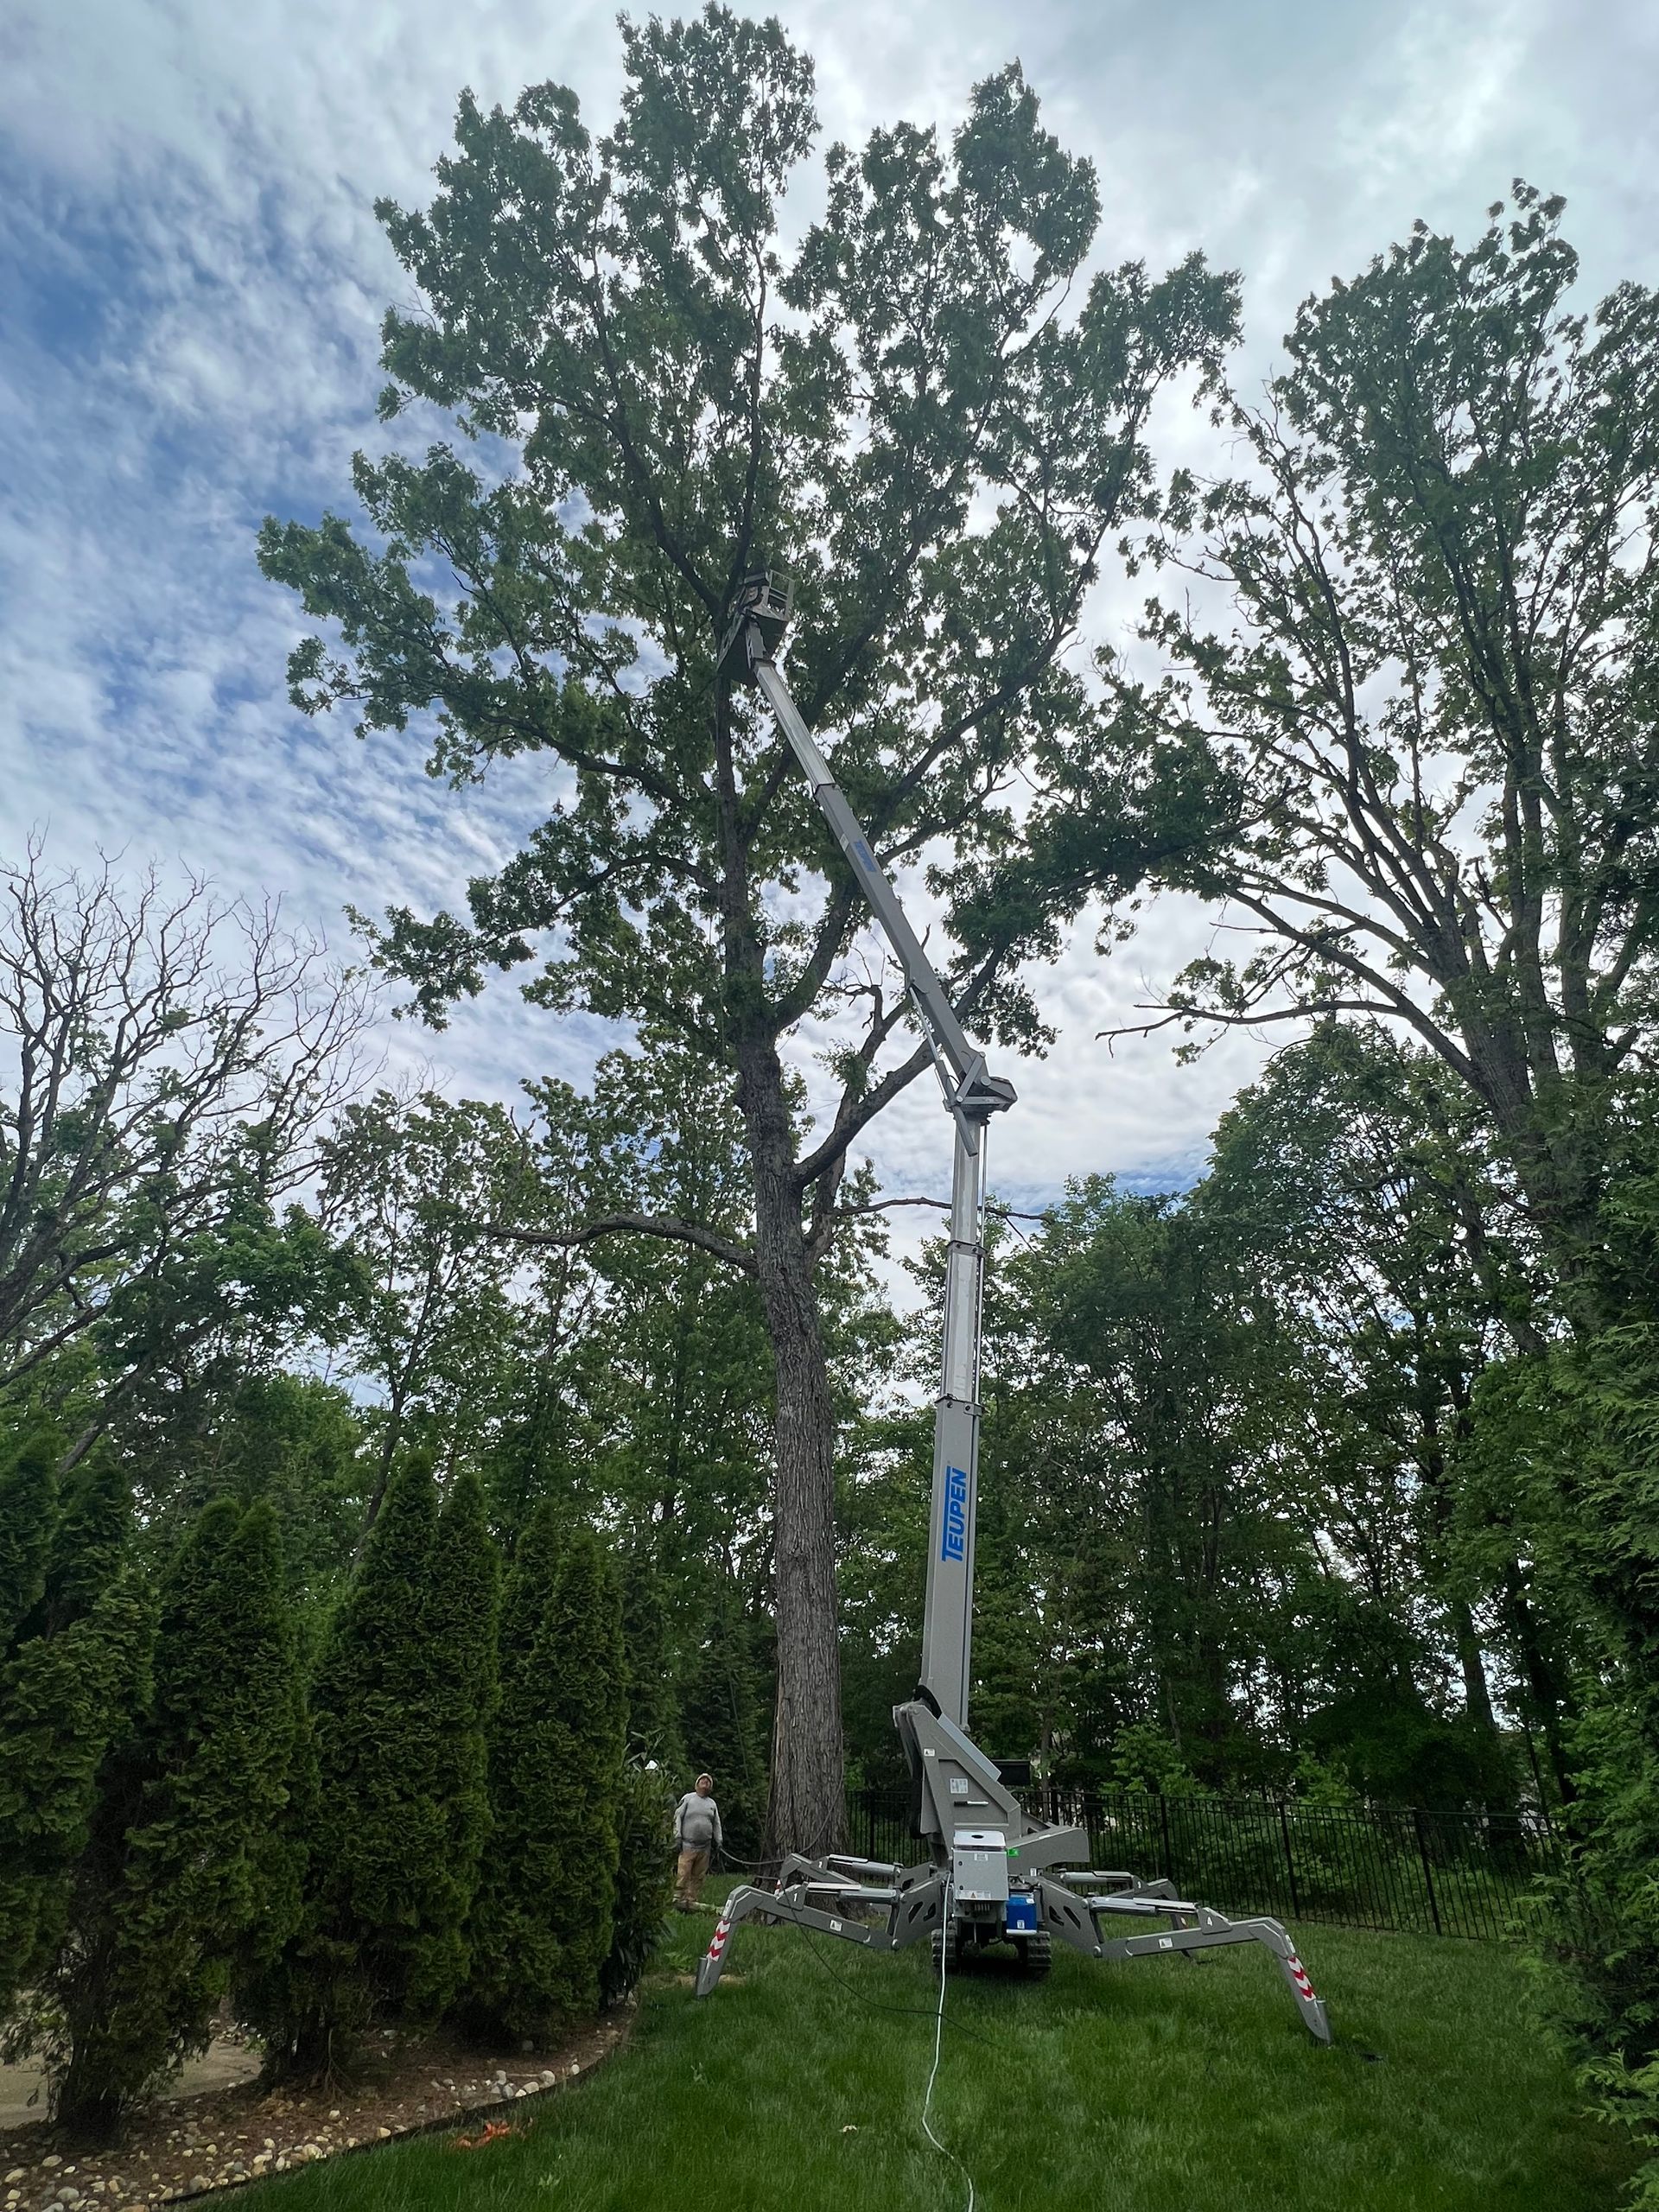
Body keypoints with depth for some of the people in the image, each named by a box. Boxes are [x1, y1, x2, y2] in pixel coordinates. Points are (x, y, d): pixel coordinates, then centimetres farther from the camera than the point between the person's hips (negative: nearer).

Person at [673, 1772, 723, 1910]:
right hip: (688, 1845, -4)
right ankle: (679, 1899, -4)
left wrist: (719, 1841, 12)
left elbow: (717, 1824, 21)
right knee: (683, 1874, -11)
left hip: (705, 1847, 4)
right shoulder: (688, 1798, 4)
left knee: (699, 1877, 4)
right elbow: (678, 1817, 1)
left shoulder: (712, 1804, 18)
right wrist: (677, 1836, -7)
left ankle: (692, 1901, 11)